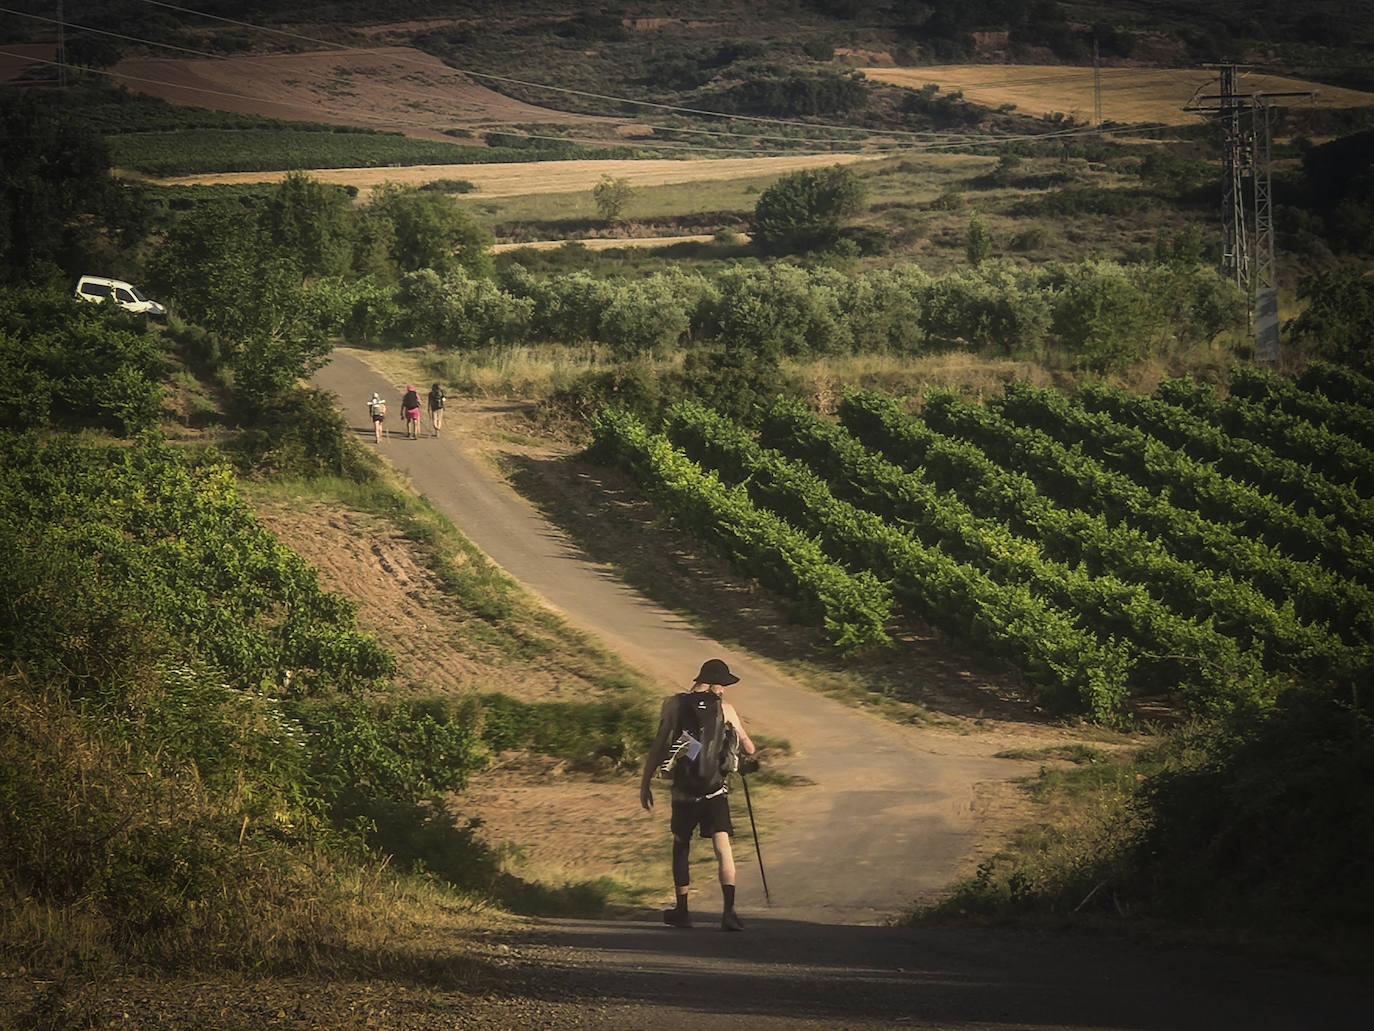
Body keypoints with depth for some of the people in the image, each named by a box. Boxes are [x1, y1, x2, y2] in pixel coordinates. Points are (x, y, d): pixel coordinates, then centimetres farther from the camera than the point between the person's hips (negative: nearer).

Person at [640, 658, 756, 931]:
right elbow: (749, 749, 6)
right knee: (723, 847, -3)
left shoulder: (674, 704, 0)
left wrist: (645, 783, 6)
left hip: (684, 789, 1)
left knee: (681, 846, 18)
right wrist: (735, 730, 27)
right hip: (715, 789, -1)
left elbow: (659, 746, -2)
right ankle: (729, 911, -18)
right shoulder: (725, 709, 0)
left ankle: (682, 911, 21)